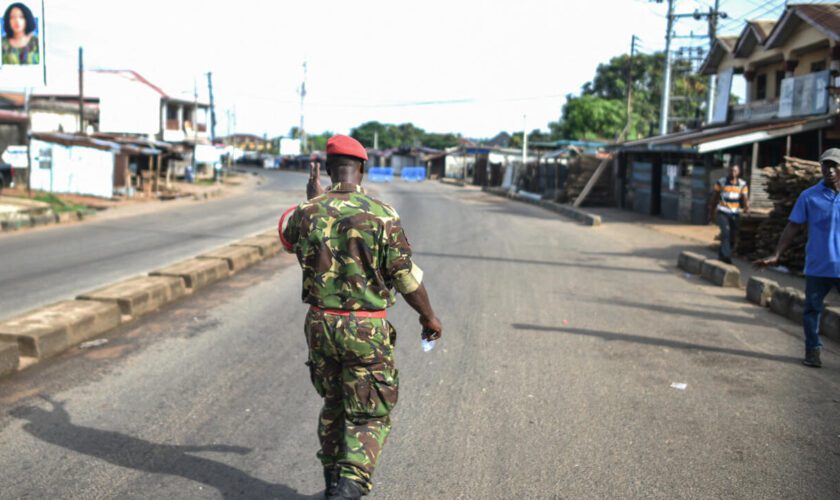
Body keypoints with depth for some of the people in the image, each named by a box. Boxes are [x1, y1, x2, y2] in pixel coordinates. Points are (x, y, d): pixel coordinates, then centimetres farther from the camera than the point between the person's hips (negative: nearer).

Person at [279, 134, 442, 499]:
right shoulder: (382, 215, -12)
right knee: (369, 417, 8)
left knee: (333, 405, 23)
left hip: (320, 324, 4)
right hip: (367, 329, -4)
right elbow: (406, 277, -8)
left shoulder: (308, 212, -4)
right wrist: (429, 317, 7)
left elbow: (288, 237, 20)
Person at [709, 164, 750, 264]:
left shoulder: (742, 184, 0)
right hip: (723, 212, -2)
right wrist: (711, 213, 8)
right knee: (726, 231, -22)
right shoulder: (721, 182, -2)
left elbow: (745, 198, -10)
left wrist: (747, 208, -32)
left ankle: (721, 253, 26)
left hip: (735, 213, 3)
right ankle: (726, 255, -26)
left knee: (732, 237, 6)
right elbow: (715, 198, 6)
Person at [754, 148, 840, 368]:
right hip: (817, 267, 0)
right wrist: (776, 255, -5)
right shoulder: (809, 196, 0)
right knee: (812, 309, 8)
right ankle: (812, 350, 22)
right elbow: (793, 227, 1)